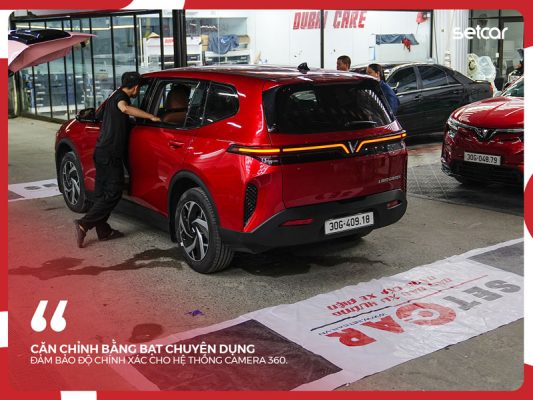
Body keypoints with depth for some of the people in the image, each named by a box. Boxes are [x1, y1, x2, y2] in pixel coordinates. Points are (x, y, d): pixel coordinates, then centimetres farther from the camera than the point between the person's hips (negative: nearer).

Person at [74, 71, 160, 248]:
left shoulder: (114, 96, 22)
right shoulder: (121, 96, -9)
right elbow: (125, 108, -34)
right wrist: (151, 117, -34)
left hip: (102, 152, 10)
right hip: (111, 154, -10)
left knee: (102, 192, 12)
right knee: (113, 193, -7)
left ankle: (103, 230, 18)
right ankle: (84, 224, -12)